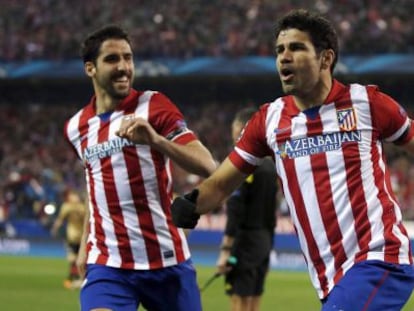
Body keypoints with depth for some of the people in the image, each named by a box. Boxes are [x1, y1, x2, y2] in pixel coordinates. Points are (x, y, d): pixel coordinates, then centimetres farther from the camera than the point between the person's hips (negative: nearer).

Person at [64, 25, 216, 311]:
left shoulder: (153, 106, -5)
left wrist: (155, 139, -31)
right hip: (107, 263, 2)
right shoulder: (77, 127, 9)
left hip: (167, 260, -2)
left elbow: (208, 167, -17)